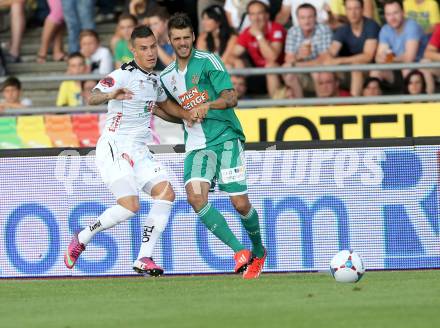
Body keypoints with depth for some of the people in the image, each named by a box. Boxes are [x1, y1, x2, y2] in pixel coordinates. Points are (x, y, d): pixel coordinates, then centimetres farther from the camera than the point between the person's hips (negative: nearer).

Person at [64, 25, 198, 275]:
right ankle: (82, 239, 2)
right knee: (129, 206, -21)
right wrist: (110, 95, -50)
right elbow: (93, 98, -29)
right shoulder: (124, 75, -13)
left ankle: (144, 259, -7)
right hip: (115, 146, -8)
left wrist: (185, 114, 20)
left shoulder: (153, 78, 13)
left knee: (166, 193, -8)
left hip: (139, 150, 8)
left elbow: (164, 102, 36)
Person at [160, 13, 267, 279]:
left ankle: (259, 252, 22)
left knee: (240, 204, -7)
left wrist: (208, 106, -29)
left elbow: (231, 97, -13)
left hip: (226, 138, -4)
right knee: (196, 196, -21)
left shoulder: (208, 61, -4)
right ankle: (240, 252, -18)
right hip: (197, 145, 4)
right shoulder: (167, 76, 15)